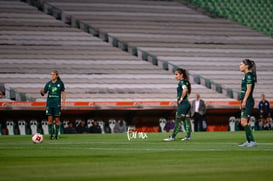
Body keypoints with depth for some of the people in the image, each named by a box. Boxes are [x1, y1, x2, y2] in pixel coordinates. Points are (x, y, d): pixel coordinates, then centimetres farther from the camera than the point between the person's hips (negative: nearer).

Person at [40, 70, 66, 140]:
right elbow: (43, 93, 3)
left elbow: (63, 93, 4)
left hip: (57, 104, -2)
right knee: (50, 119, -3)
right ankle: (51, 134, 5)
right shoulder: (48, 83, 5)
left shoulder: (60, 83, 0)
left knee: (57, 120, 1)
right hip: (49, 103, 2)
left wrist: (63, 102, -6)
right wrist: (42, 92, -21)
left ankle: (56, 134, 12)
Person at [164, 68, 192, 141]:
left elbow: (185, 90, -32)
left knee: (178, 120, -6)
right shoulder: (185, 82, 15)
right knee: (186, 120, 8)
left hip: (182, 103, -9)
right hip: (186, 103, 9)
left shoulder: (181, 82, -13)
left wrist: (181, 99, -22)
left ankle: (173, 137, -4)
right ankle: (188, 136, 8)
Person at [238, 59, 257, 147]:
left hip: (248, 101, -10)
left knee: (244, 122, -13)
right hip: (245, 102, 10)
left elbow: (248, 89, -17)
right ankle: (248, 141, 13)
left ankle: (252, 141, -13)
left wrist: (244, 101, -20)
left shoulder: (249, 75, -11)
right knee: (243, 122, 10)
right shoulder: (246, 75, 18)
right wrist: (242, 102, 22)